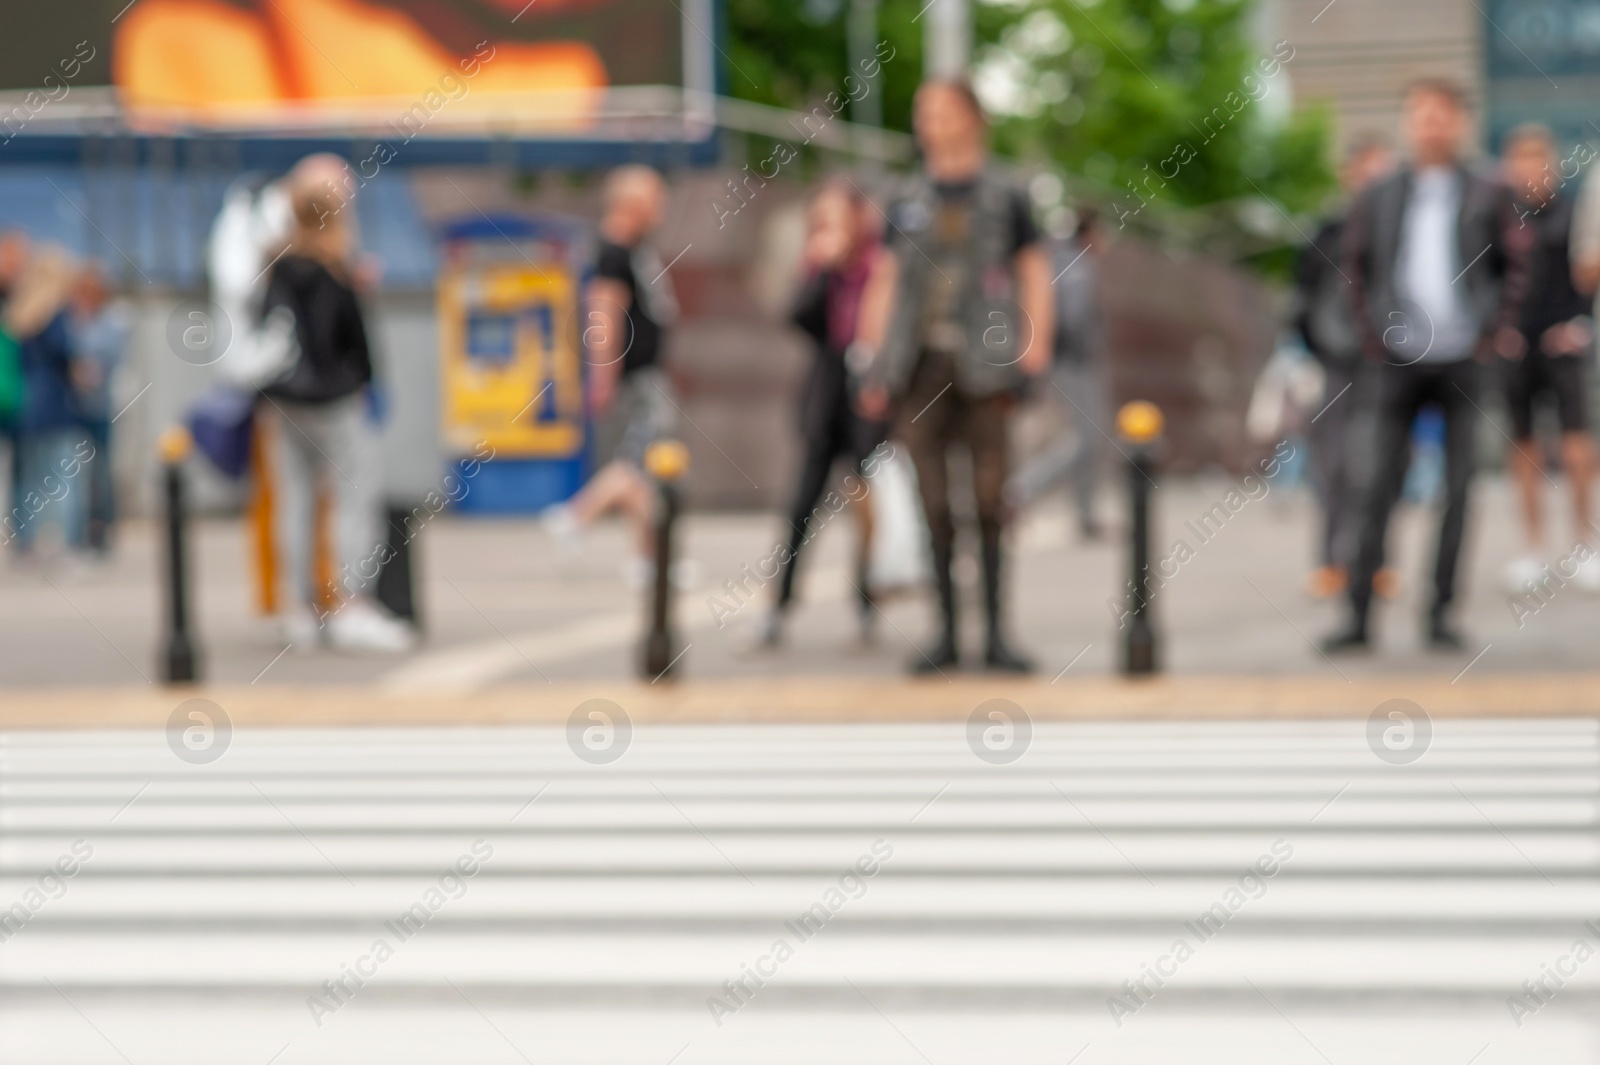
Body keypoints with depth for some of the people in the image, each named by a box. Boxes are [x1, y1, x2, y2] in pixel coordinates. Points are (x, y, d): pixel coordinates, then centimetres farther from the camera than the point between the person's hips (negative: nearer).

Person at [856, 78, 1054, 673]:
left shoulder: (1001, 199, 6)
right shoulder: (910, 205, 12)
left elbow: (1035, 271, 7)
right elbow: (884, 282, 14)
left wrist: (1034, 344, -4)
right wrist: (876, 364, 7)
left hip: (982, 364, -2)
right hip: (921, 364, 2)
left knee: (990, 498, -3)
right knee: (933, 502, 1)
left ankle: (995, 633, 5)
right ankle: (946, 632, 8)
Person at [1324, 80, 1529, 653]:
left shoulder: (1488, 196, 3)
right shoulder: (1379, 198, 5)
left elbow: (1515, 264, 10)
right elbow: (1355, 262, 14)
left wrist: (1498, 328, 1)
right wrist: (1370, 328, 6)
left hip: (1462, 359, 0)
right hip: (1400, 361, 0)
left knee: (1457, 488, 2)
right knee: (1381, 487, -1)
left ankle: (1441, 612, 9)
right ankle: (1359, 612, 2)